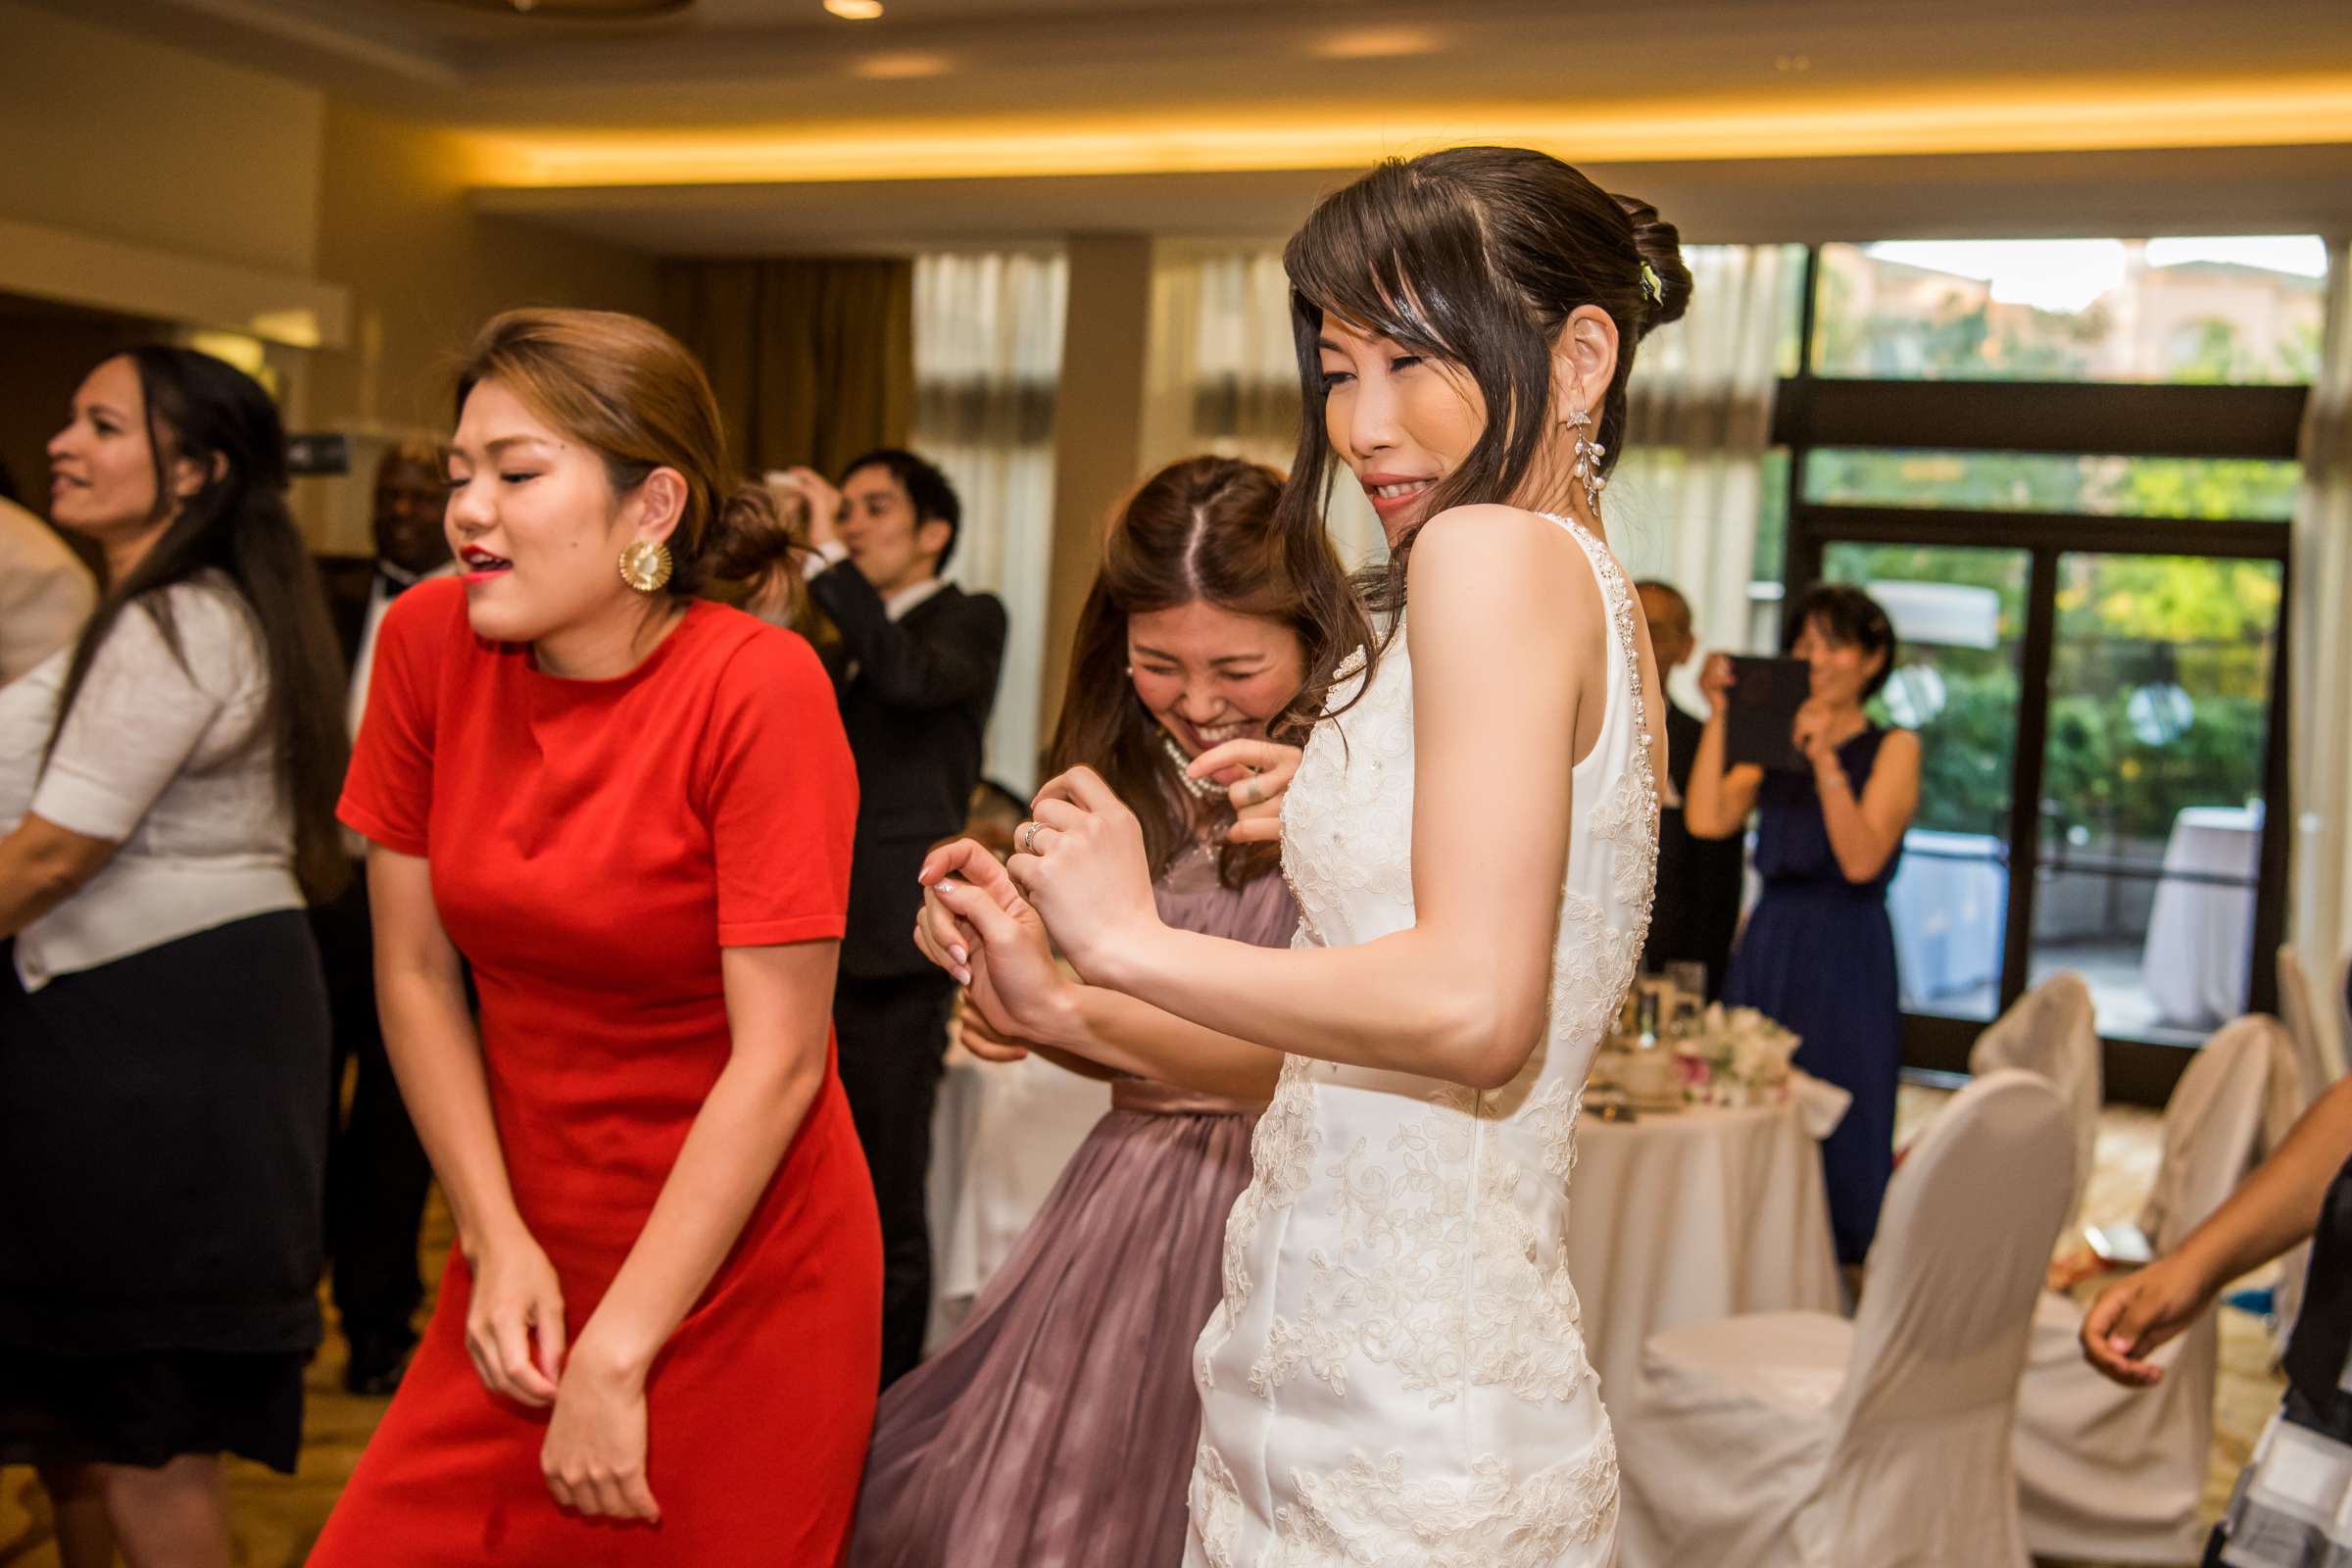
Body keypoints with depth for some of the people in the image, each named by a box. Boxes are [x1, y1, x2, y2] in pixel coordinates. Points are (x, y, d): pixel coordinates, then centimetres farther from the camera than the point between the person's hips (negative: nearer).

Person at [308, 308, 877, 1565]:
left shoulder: (759, 689, -19)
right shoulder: (427, 643, -4)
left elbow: (778, 1060, -19)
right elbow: (414, 973, 2)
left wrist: (617, 1358, -16)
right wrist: (497, 1243, -5)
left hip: (736, 1270, -4)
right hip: (532, 1252, 4)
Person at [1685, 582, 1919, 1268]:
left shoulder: (1893, 748, 1)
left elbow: (1862, 860, -14)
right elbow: (1706, 820, -6)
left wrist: (1825, 759, -21)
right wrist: (1719, 718, -8)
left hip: (1846, 961, -4)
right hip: (1764, 953, 4)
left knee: (1835, 1145, 0)